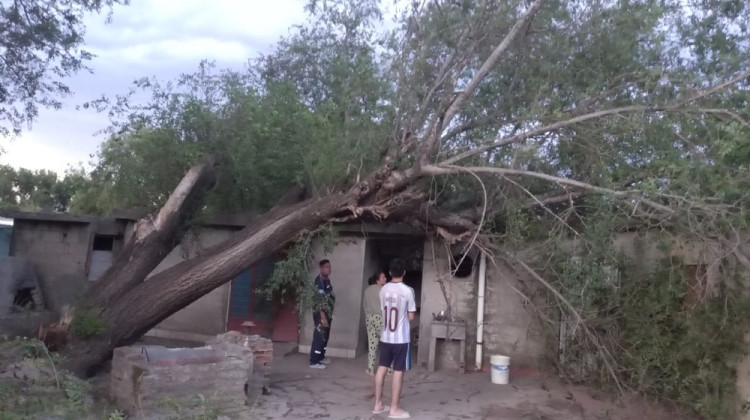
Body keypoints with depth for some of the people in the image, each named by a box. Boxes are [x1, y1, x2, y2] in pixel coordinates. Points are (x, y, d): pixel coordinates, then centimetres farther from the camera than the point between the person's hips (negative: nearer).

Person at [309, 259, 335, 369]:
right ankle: (314, 362, -1)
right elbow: (320, 300, -23)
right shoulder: (319, 280, -18)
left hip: (327, 313, 9)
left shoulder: (327, 280, 12)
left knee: (325, 336, 17)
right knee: (319, 336, -6)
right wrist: (323, 317, -25)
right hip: (321, 313, -9)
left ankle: (320, 357, 29)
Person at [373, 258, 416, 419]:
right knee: (398, 371, 2)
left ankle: (378, 404, 20)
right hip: (401, 338, -5)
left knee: (382, 368, 12)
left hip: (385, 336, 5)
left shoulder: (383, 289, 2)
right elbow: (411, 317, -7)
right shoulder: (407, 291, -13)